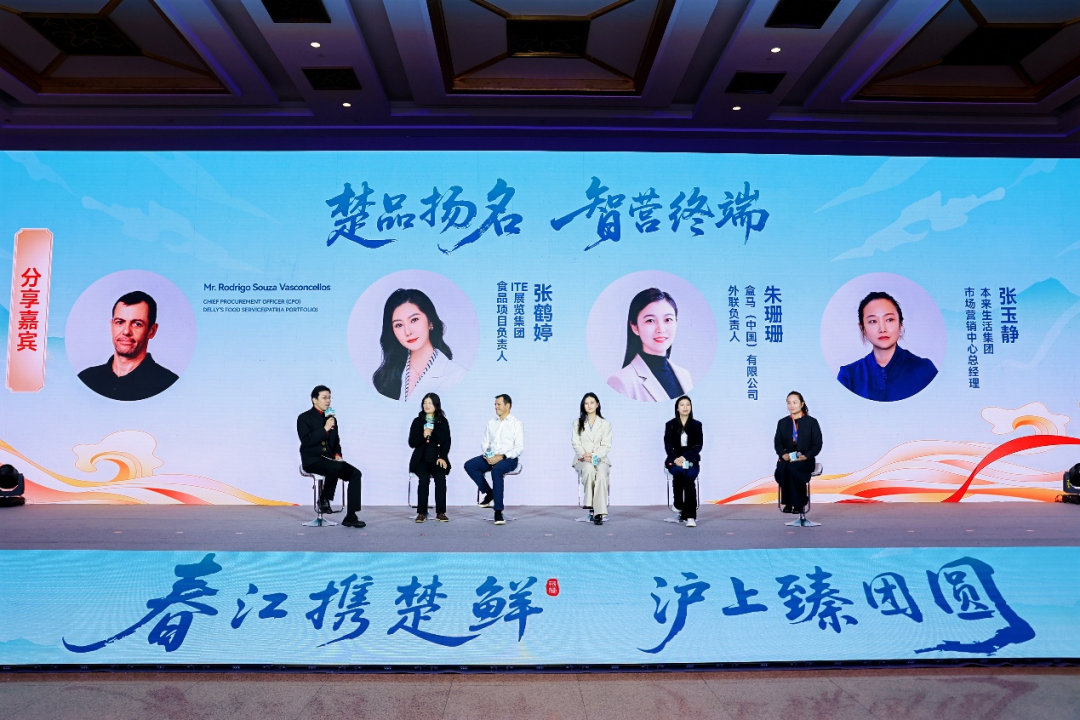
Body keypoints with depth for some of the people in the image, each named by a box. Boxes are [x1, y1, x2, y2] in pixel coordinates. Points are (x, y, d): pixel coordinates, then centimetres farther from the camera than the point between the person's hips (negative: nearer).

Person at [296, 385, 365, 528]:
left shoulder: (332, 419, 16)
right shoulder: (304, 418, -2)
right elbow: (306, 441, -16)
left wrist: (337, 454, 4)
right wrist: (325, 429, -22)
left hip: (328, 459, 7)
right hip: (311, 460, -6)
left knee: (355, 473, -16)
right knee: (336, 467, -36)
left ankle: (351, 517, -17)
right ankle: (324, 499, -11)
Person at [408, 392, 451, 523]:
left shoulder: (443, 422, 8)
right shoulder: (417, 421, 8)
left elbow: (447, 442, 3)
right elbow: (412, 443, 3)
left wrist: (442, 457, -13)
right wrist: (423, 436, -15)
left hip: (438, 457, 0)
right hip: (421, 458, 0)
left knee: (440, 478, -28)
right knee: (424, 478, -29)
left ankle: (441, 512, -19)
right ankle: (421, 512, -21)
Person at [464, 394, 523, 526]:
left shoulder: (516, 423, 1)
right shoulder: (491, 422, 16)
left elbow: (519, 447, -7)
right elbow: (485, 443, 15)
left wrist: (502, 456, -19)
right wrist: (487, 455, -7)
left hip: (508, 459, -6)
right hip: (490, 457, 6)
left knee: (496, 470, -37)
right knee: (469, 465, -18)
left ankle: (498, 511, -35)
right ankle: (489, 493, -2)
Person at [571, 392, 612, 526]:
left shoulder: (605, 424, 12)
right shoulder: (577, 423, 15)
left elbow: (606, 445, 2)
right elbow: (575, 443, 4)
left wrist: (594, 456, -15)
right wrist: (584, 455, -16)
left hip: (600, 459, 0)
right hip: (582, 459, 0)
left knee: (601, 474, -34)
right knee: (589, 469, -37)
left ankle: (599, 513, -37)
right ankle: (590, 503, -30)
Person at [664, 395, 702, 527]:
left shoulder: (696, 425, 7)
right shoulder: (670, 425, 7)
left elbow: (698, 445, -1)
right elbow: (668, 445, 0)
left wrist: (685, 457, -16)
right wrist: (676, 459, -19)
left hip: (691, 460, 0)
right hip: (674, 460, 0)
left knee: (689, 477, -30)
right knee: (679, 473, -35)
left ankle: (690, 516, -31)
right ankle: (680, 506, -22)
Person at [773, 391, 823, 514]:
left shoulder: (811, 422, 8)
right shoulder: (782, 422, 16)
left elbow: (817, 444, 1)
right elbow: (777, 443, 10)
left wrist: (806, 456, -15)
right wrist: (783, 454, -11)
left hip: (805, 460, -2)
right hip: (786, 459, 3)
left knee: (792, 468, -36)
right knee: (781, 469, -33)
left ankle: (798, 504, -22)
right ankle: (787, 503, -20)